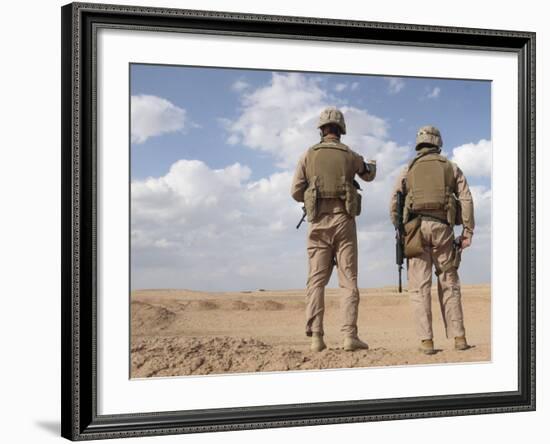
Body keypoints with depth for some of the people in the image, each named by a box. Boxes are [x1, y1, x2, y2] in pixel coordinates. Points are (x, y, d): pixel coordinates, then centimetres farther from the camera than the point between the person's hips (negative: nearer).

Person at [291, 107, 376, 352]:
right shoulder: (350, 156, 5)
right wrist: (372, 165, 49)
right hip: (343, 220, -1)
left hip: (318, 222, 1)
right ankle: (350, 335, -8)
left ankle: (316, 337, -5)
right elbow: (368, 175, 26)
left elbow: (296, 192, 2)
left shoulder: (308, 156, 4)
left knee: (317, 280, 2)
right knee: (348, 280, 0)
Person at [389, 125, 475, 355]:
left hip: (416, 228, 0)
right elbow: (466, 200, 3)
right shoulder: (451, 167, 14)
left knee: (420, 286, -1)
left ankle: (426, 341, -8)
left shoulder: (408, 170, 13)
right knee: (449, 284, 9)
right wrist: (468, 232, 2)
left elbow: (394, 204, 4)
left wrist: (400, 231, 12)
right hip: (442, 227, 1)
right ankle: (459, 337, 6)